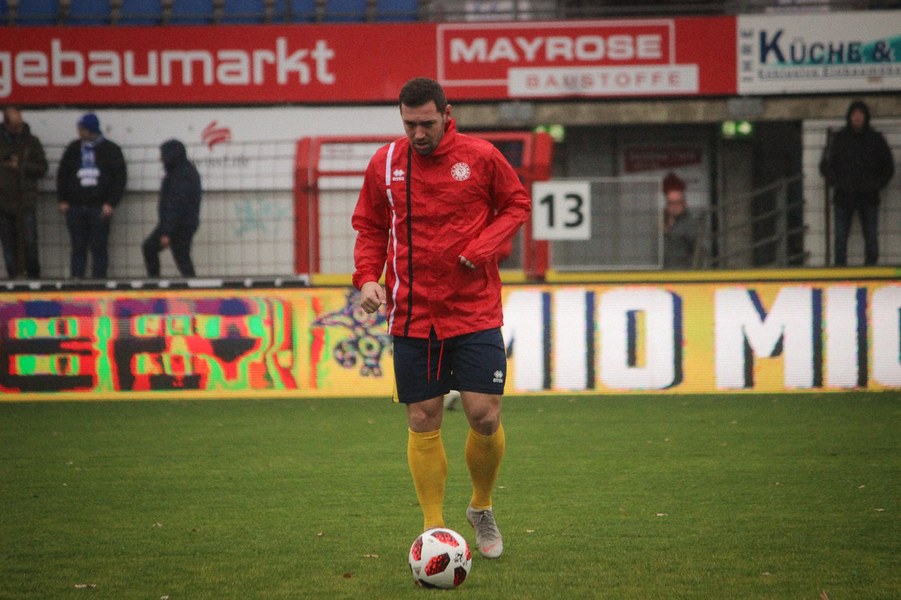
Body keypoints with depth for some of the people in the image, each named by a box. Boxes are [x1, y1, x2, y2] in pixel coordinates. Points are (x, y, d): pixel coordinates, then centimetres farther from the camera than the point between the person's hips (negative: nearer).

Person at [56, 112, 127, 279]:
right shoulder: (73, 149, 10)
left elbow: (120, 178, -1)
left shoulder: (111, 150, 0)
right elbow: (62, 174, 14)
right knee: (78, 248, 3)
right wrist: (63, 200, 5)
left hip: (99, 208, -3)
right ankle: (76, 279, 6)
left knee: (99, 247, -2)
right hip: (75, 207, 3)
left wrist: (111, 203, -8)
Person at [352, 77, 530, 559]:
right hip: (412, 315, 1)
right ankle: (434, 531, 12)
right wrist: (367, 277, -4)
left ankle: (481, 509, 21)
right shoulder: (385, 163, 2)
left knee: (484, 416, -5)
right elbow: (370, 228, 12)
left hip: (475, 311, -1)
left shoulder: (481, 157, -3)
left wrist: (485, 247, -9)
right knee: (423, 423, 2)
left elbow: (516, 205, 8)